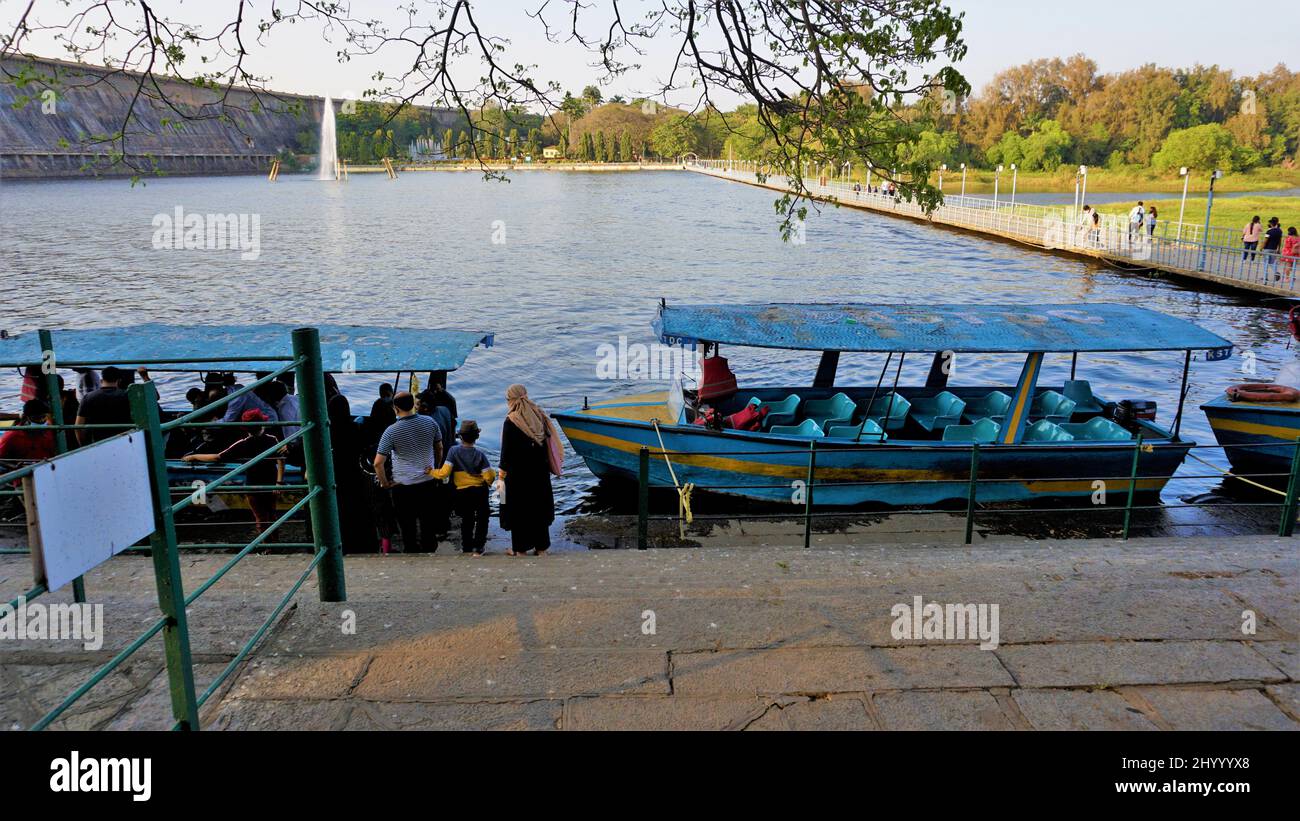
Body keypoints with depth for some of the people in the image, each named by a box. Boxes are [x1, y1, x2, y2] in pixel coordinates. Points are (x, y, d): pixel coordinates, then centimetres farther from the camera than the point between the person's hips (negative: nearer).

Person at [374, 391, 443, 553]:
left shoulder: (391, 431, -17)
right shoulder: (430, 423, -7)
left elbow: (378, 463, -18)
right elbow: (439, 448, 8)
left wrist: (385, 483, -3)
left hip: (402, 486, -3)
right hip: (428, 482, 3)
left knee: (408, 527, 13)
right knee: (429, 524, 18)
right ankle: (429, 551, 31)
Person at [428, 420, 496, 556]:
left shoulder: (454, 451, -12)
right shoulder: (479, 454, -12)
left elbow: (444, 473, -17)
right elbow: (489, 477, -14)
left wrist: (430, 472, -1)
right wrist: (488, 482, 9)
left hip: (462, 493, 1)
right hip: (480, 492, -1)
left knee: (466, 519, 21)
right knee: (482, 518, 17)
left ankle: (466, 547, 27)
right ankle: (478, 547, 12)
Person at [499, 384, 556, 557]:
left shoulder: (510, 421, -13)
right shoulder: (539, 415, 2)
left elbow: (506, 449, -11)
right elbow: (548, 441, 5)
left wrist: (503, 471, -1)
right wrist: (545, 465, 12)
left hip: (519, 472, -5)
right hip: (540, 470, 5)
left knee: (519, 509, 6)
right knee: (539, 505, 12)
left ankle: (521, 548, 12)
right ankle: (541, 547, 17)